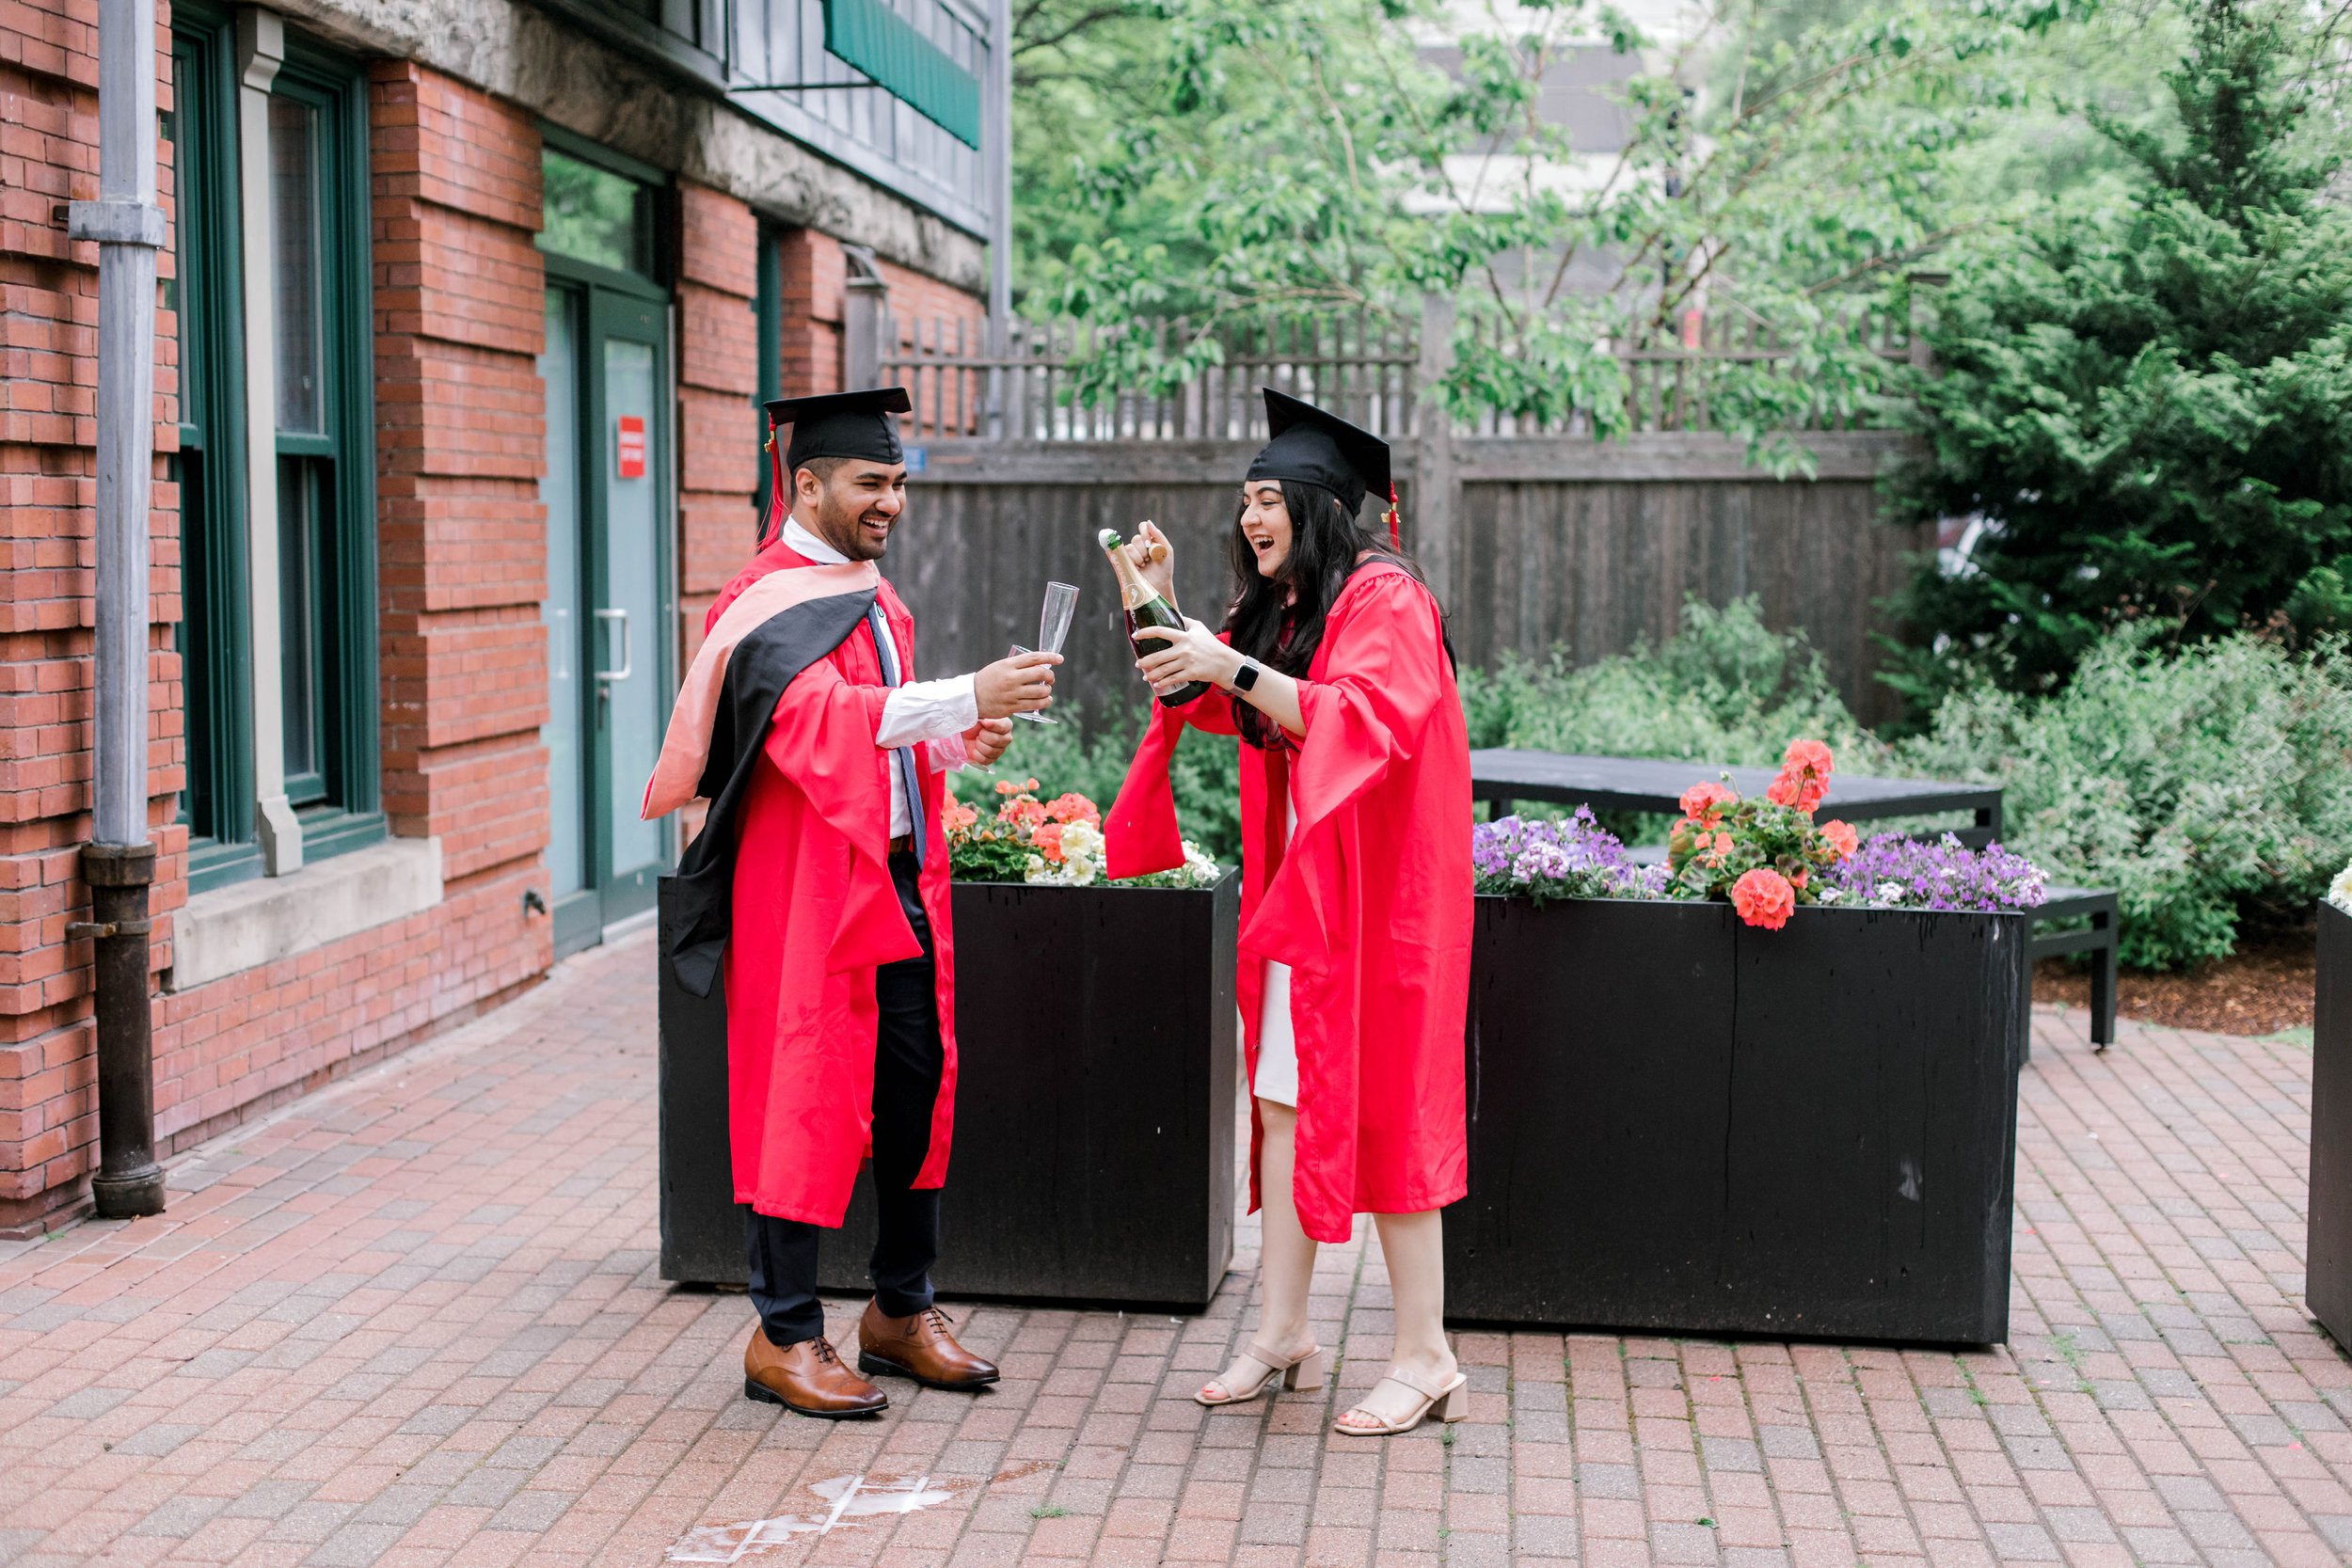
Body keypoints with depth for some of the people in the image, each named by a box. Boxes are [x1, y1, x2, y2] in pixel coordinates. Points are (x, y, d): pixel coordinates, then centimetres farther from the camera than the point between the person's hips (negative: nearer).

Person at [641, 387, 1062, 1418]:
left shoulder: (871, 595, 16)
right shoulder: (769, 606, -12)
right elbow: (822, 716, -30)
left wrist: (958, 741, 1)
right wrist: (967, 696, -37)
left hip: (898, 878, 8)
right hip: (807, 887, -8)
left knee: (918, 1088, 11)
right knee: (803, 1095, -2)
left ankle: (901, 1312, 24)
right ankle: (784, 1338, 10)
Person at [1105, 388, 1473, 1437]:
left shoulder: (1383, 599, -10)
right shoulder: (1284, 606, 16)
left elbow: (1363, 721, -24)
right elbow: (1199, 699, 23)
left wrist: (1234, 667, -28)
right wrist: (1160, 604, 7)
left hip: (1373, 890, -8)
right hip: (1296, 885, 8)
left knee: (1376, 1106, -7)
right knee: (1284, 1102, 6)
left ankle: (1425, 1360, 0)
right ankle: (1282, 1336, 12)